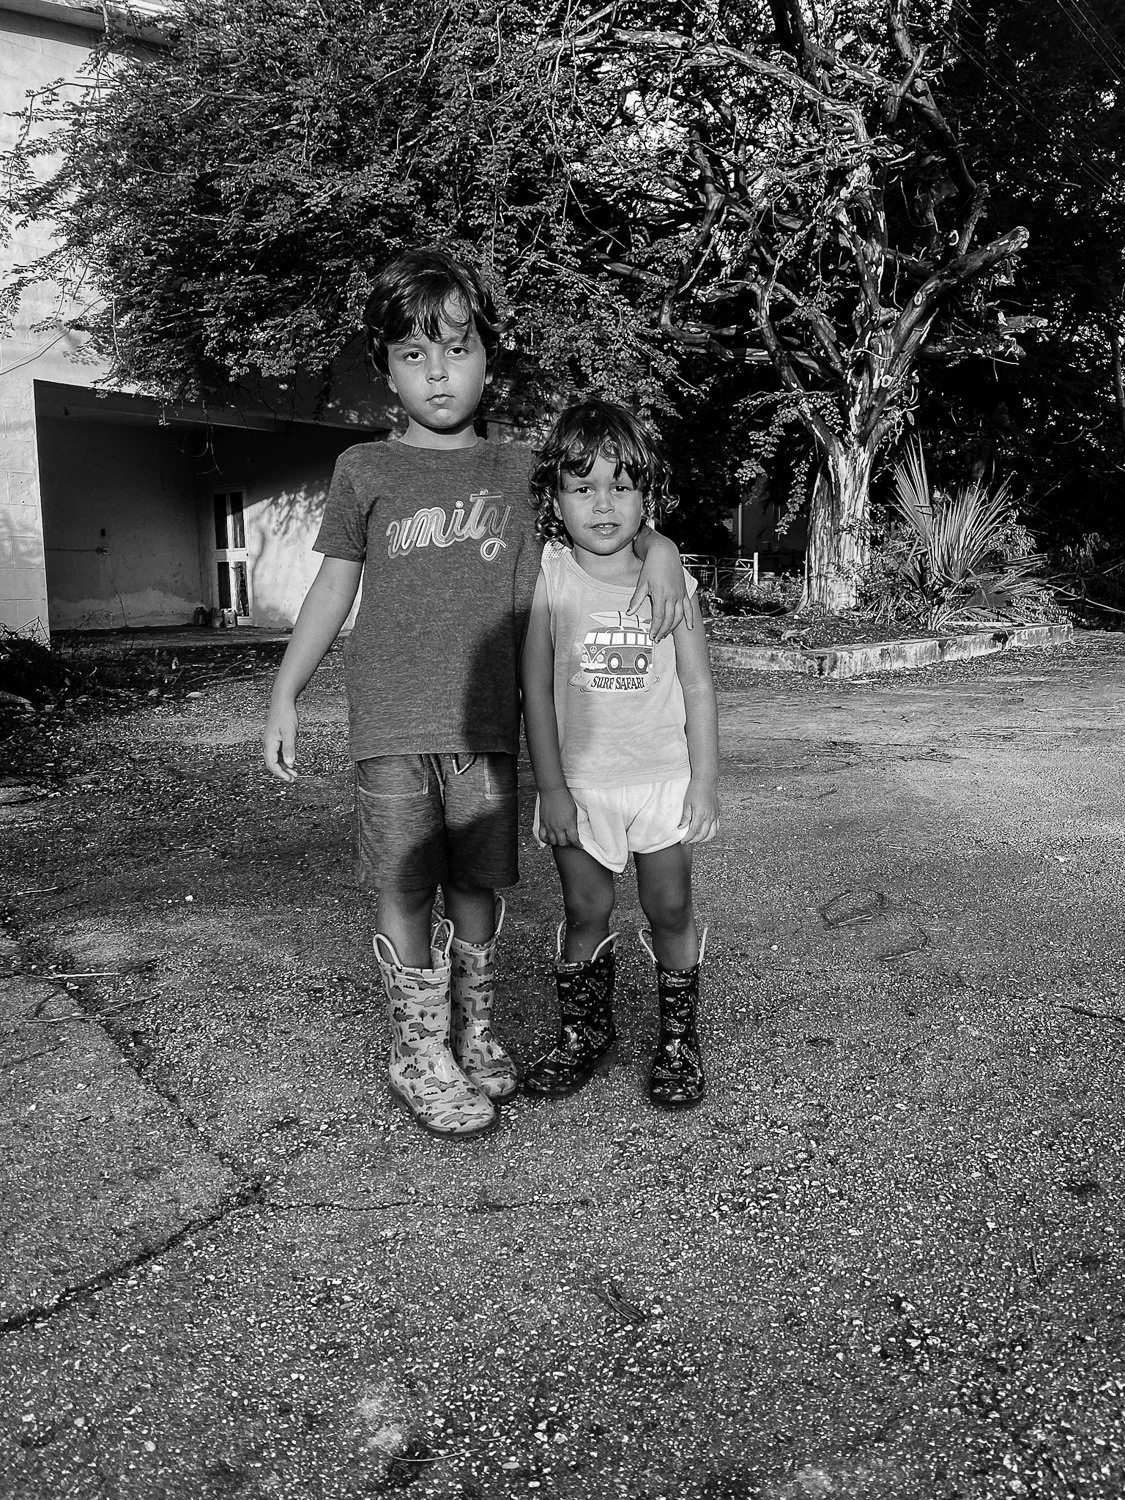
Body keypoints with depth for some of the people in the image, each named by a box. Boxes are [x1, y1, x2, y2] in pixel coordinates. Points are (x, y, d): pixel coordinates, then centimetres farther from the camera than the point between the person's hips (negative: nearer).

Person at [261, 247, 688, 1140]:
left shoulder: (520, 469, 8)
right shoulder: (364, 470, 5)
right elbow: (334, 587, 10)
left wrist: (658, 546, -5)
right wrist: (285, 695, 7)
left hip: (486, 723, 2)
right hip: (392, 723, -1)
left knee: (478, 885, 9)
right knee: (406, 890, 3)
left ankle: (474, 1035, 28)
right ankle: (419, 1054, 18)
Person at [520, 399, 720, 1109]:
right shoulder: (548, 578, -6)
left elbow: (698, 686, 1)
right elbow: (536, 685, -5)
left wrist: (705, 781, -2)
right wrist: (551, 785, -8)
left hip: (664, 778, 1)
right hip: (580, 782, 0)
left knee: (671, 911, 7)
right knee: (585, 913, 9)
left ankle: (679, 1038, 25)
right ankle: (585, 1030, 29)